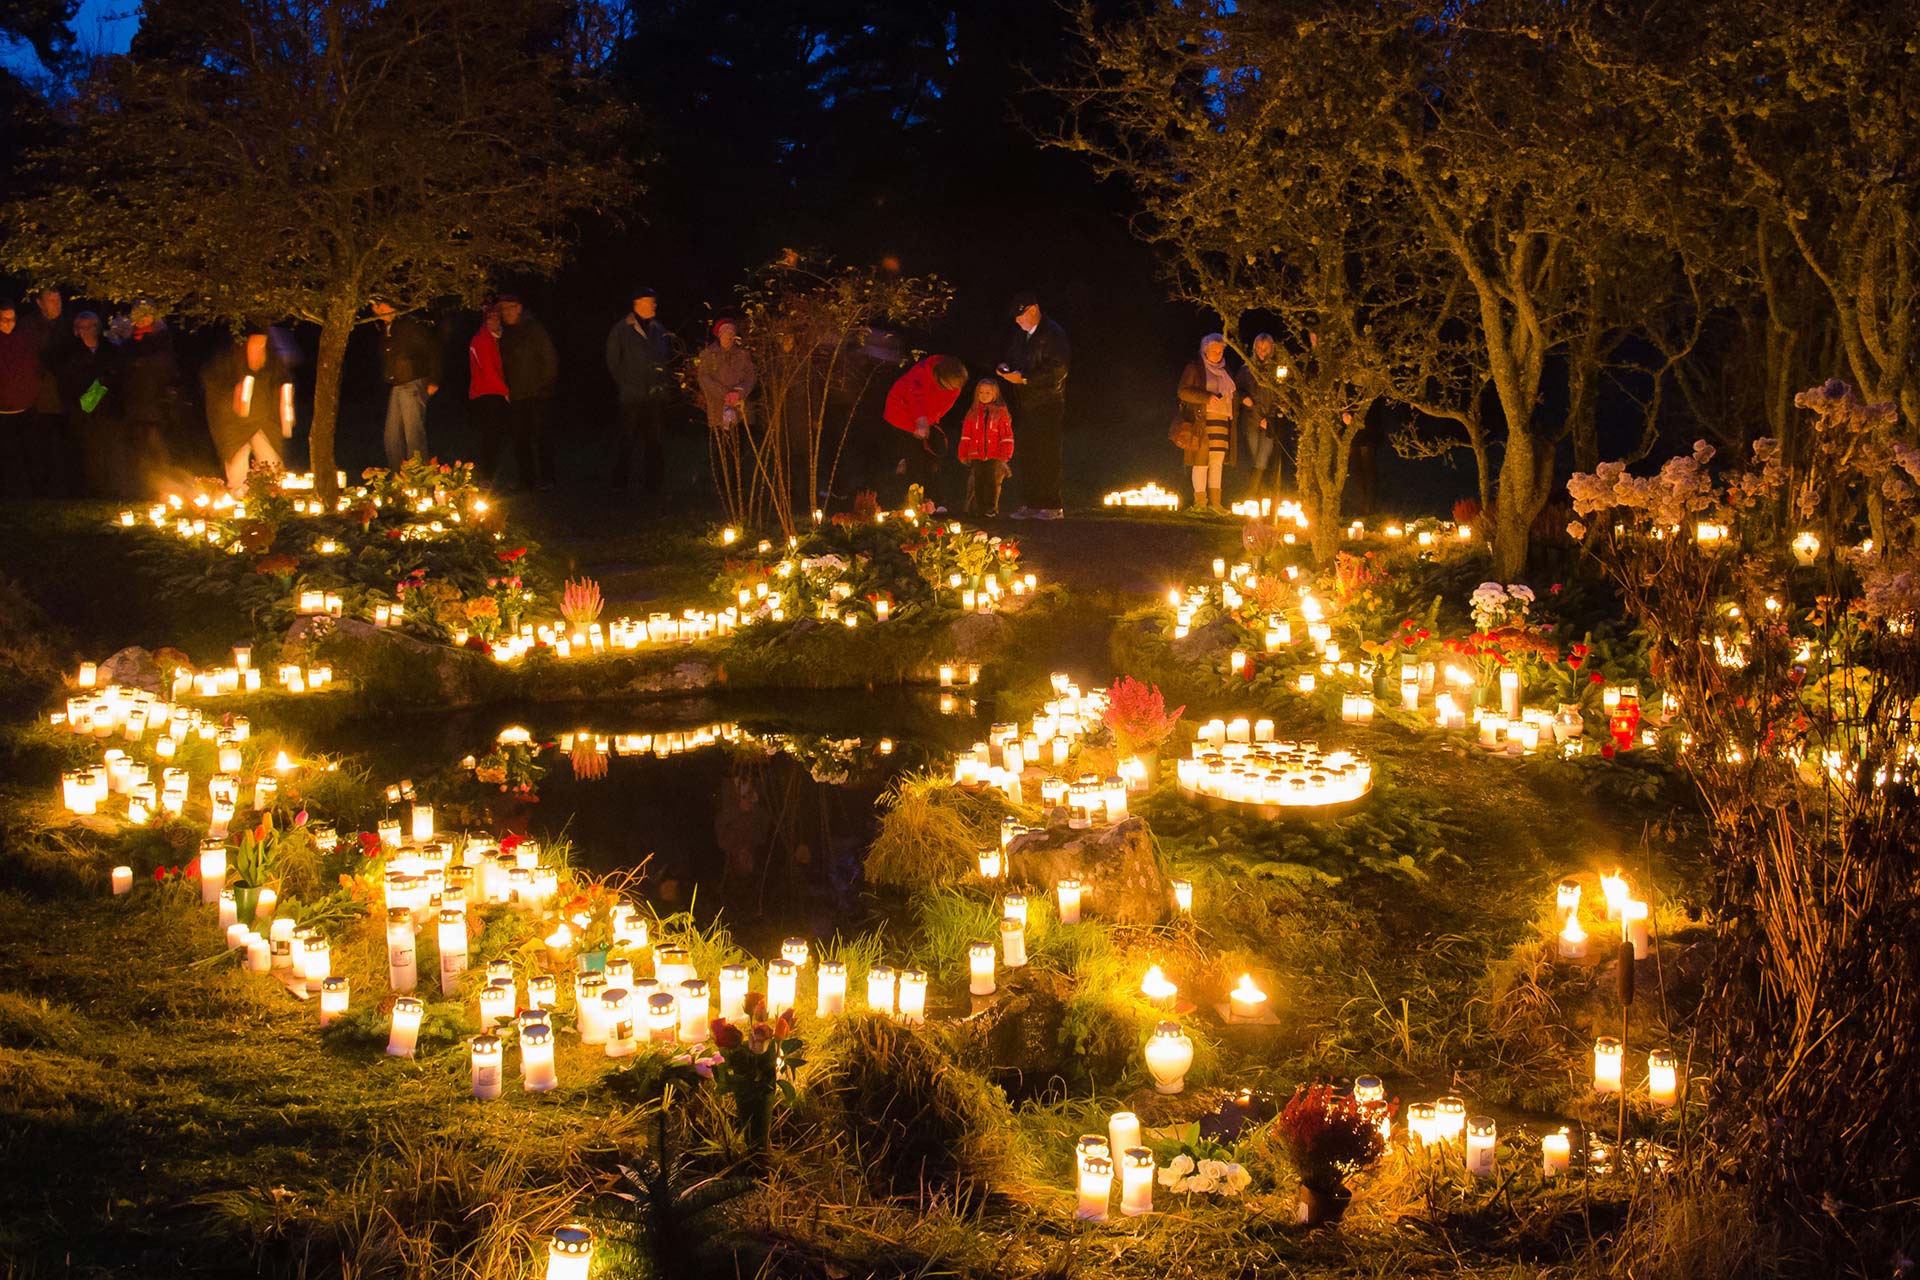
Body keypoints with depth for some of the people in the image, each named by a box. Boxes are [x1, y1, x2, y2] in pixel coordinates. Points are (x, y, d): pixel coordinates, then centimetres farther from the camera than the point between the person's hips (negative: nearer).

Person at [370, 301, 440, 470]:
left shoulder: (410, 324, -7)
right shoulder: (383, 329, 15)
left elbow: (434, 348, -7)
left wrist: (434, 380, -11)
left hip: (413, 385, -8)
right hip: (394, 388, 8)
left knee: (413, 433, -10)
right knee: (392, 437, 7)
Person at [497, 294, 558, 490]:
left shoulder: (534, 329, -2)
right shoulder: (503, 332, 13)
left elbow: (550, 358, -3)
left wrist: (544, 384, -8)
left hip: (535, 394, -5)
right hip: (514, 396, 5)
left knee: (540, 436, -6)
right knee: (520, 440, 4)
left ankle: (546, 479, -2)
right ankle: (527, 480, 9)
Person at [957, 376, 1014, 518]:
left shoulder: (1000, 411, 0)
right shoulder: (973, 412, 7)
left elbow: (1006, 434, 0)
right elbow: (966, 434, 9)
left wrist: (1005, 454, -5)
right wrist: (963, 454, 5)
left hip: (994, 456, -2)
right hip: (976, 456, 3)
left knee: (992, 482, 0)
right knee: (978, 482, 6)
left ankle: (991, 509, 5)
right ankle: (979, 508, 12)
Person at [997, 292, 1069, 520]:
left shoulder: (1053, 333, -10)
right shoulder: (1021, 334, 15)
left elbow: (1057, 369, -18)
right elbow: (1012, 356, 28)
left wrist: (1024, 378, -19)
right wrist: (1006, 368, 3)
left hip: (1048, 406, -8)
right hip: (1027, 406, 8)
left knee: (1047, 456, -7)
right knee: (1027, 456, 8)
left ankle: (1052, 506, -3)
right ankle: (1031, 504, 12)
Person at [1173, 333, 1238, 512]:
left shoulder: (1224, 372, 22)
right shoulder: (1194, 369, 2)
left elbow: (1232, 395, 30)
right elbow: (1183, 392, -8)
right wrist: (1207, 397, -17)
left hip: (1221, 421, 6)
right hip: (1201, 421, -6)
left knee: (1218, 461, 2)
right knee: (1201, 461, -8)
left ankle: (1214, 501, 4)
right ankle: (1200, 502, -5)